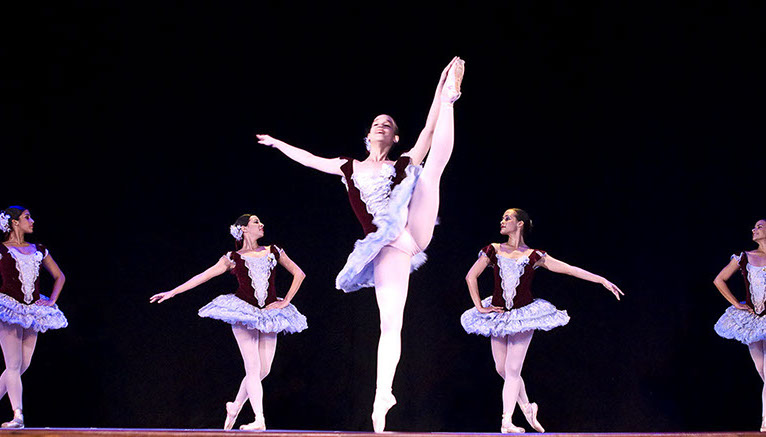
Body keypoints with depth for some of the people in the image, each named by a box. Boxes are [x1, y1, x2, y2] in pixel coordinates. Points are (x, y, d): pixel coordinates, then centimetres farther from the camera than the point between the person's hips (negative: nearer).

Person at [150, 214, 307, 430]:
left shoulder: (273, 252, 12)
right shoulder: (233, 258, 5)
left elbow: (299, 274, 17)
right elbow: (202, 277, 7)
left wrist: (285, 301, 7)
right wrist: (172, 292, 4)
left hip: (268, 314, 4)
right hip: (243, 313, -3)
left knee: (263, 370, -1)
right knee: (253, 368, -13)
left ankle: (235, 407, 21)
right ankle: (259, 420, -14)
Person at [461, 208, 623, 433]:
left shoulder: (533, 256, 1)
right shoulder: (494, 250, 5)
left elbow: (570, 269, 0)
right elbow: (471, 276, 6)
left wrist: (603, 281, -3)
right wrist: (480, 306, -1)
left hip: (524, 315, -3)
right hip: (498, 314, 3)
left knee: (512, 370, -9)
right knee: (501, 368, 4)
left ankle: (507, 422, -8)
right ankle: (527, 407, 26)